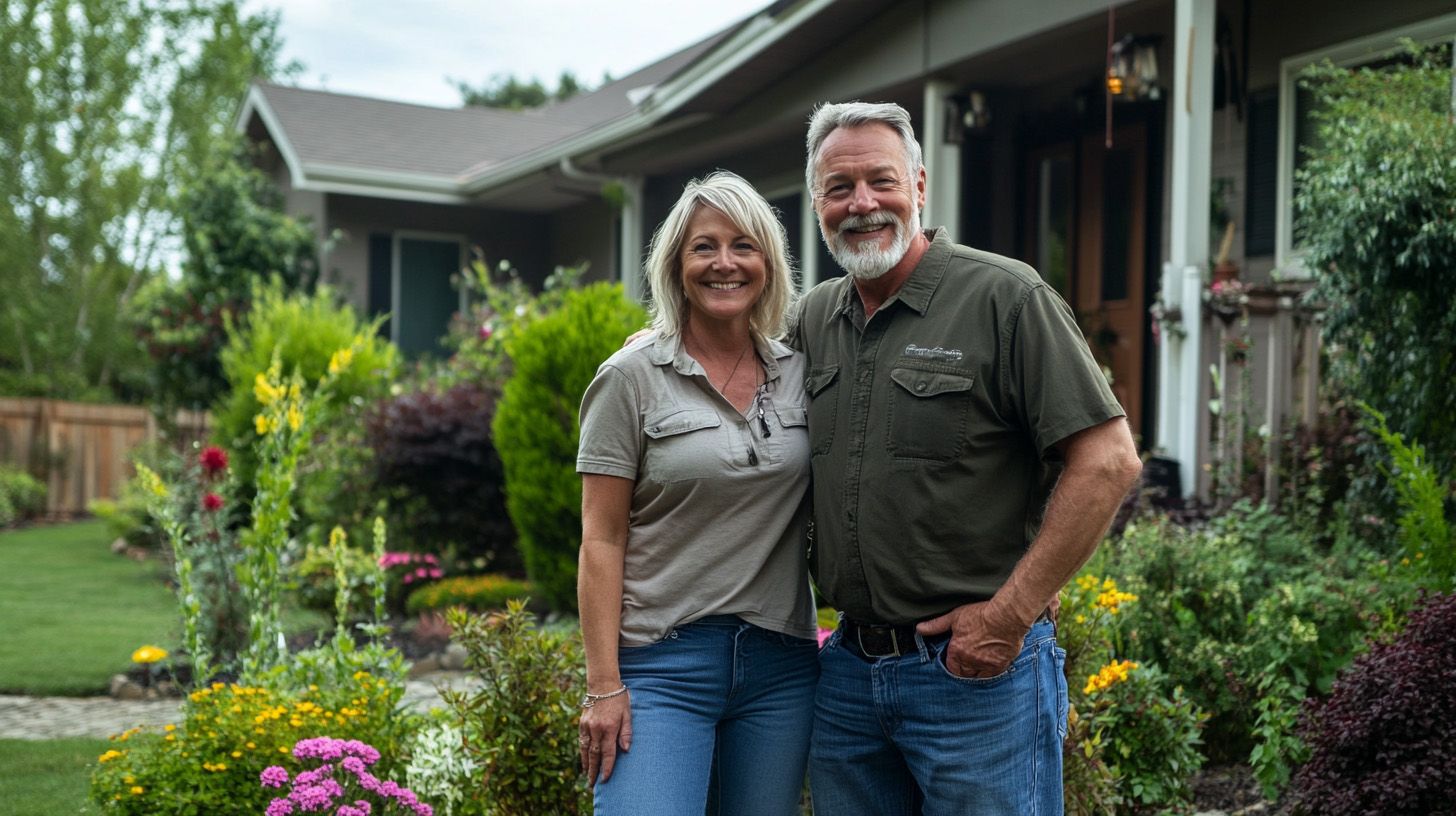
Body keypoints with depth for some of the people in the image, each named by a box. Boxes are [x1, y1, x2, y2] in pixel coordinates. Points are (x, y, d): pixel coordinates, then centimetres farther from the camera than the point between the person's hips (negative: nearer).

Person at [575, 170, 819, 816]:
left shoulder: (801, 371, 8)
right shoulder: (632, 377, -3)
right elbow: (601, 542, -5)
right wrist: (603, 685, -10)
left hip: (781, 664, 4)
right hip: (663, 663, -4)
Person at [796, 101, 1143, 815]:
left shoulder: (1004, 297, -9)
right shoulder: (813, 318, 9)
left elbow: (1108, 460, -14)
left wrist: (1009, 615, -15)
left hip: (979, 668, -6)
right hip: (846, 670, 6)